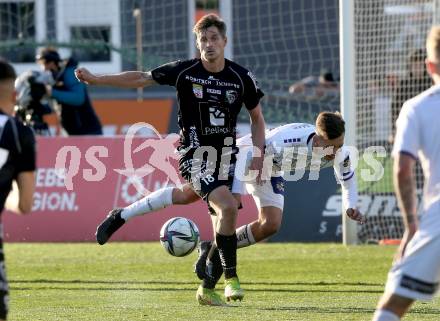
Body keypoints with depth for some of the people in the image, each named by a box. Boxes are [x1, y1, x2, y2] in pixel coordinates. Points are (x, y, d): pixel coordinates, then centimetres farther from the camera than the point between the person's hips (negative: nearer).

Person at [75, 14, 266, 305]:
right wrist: (95, 79, 3)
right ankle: (231, 277, -12)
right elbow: (141, 79, 4)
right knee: (228, 207, -24)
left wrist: (258, 155, 0)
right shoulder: (184, 71, -7)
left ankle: (207, 286, 14)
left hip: (226, 157, 4)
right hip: (196, 155, -4)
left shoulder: (242, 77, -1)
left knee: (223, 220, 0)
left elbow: (257, 118, 11)